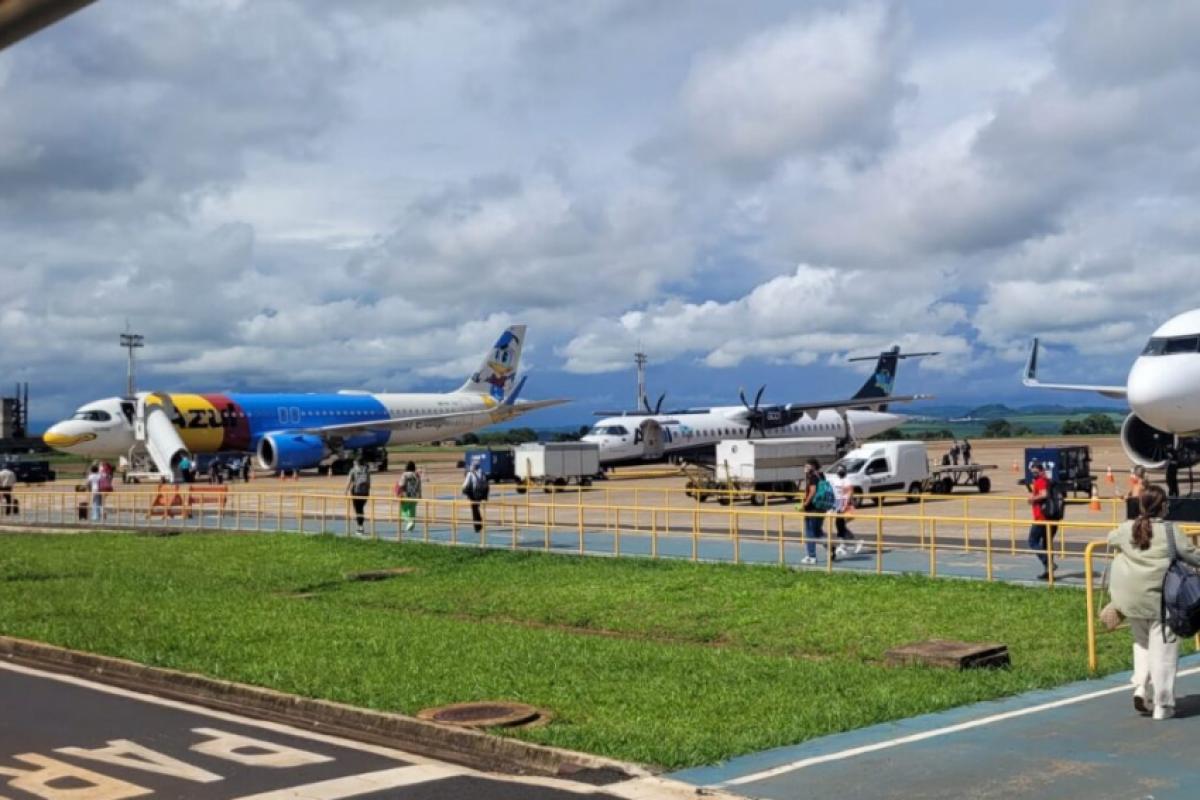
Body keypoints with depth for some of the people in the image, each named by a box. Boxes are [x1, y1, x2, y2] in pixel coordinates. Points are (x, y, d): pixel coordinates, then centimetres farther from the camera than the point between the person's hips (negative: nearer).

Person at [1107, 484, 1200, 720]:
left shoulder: (1126, 528, 5)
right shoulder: (1170, 531, -8)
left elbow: (1111, 540, 26)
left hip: (1128, 599, 5)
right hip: (1158, 598, -5)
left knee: (1142, 641, 24)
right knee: (1163, 648, 3)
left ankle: (1141, 688, 9)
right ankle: (1162, 705, 6)